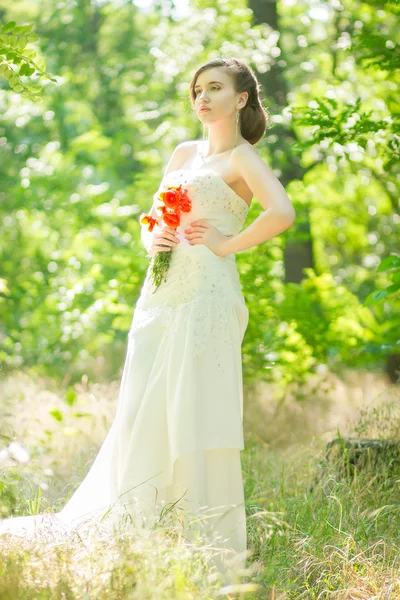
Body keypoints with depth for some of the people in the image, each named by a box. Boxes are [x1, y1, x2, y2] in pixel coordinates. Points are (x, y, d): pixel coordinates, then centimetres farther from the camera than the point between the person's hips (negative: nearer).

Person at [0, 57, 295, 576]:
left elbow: (282, 212, -18)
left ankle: (217, 548, -1)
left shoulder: (243, 159, 0)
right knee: (140, 416, 5)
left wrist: (227, 243, -11)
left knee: (198, 418, -8)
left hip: (207, 295, -7)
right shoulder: (184, 153, 20)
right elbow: (151, 219, 25)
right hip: (160, 295, 7)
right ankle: (112, 530, 10)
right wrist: (152, 240, 3)